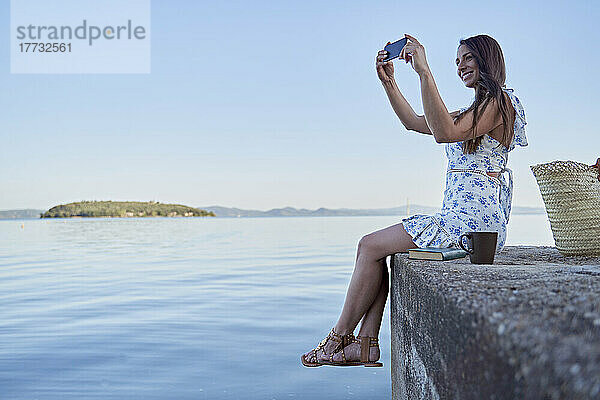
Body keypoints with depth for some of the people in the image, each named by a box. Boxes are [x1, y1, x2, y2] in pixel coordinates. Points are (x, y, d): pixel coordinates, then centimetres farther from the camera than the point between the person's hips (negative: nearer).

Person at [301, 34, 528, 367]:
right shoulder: (474, 111, 24)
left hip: (474, 218, -10)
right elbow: (415, 122, 24)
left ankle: (339, 338, 4)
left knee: (371, 246, -9)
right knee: (377, 246, 4)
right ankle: (366, 345, 0)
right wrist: (389, 80, 14)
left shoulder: (497, 101, -7)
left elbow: (445, 133, -26)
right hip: (461, 217, 10)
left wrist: (424, 71, -26)